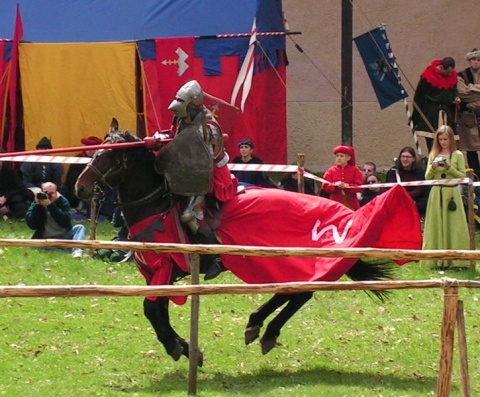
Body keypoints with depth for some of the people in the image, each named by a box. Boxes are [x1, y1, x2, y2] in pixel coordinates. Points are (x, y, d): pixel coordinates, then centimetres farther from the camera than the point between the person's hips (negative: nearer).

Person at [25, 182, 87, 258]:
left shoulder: (62, 201, 1)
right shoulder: (36, 204, 3)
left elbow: (65, 222, -16)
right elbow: (31, 225, -11)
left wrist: (50, 206, -24)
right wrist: (37, 205, -17)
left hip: (64, 236, 1)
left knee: (80, 228, -22)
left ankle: (77, 250, -48)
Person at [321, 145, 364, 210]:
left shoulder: (355, 170, 5)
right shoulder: (330, 171, 7)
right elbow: (325, 186, 0)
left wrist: (347, 186, -19)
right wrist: (335, 185, -20)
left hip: (351, 204, 0)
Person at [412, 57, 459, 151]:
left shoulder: (453, 75, 5)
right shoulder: (427, 76, -10)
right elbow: (418, 98, -5)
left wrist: (455, 98, -1)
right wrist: (415, 120, -4)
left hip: (446, 115, 5)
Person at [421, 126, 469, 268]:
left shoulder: (458, 155, 4)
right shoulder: (433, 156, 12)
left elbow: (462, 176, 0)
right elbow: (427, 177, 11)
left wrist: (450, 168, -13)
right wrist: (433, 168, -8)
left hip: (451, 193, -3)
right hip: (436, 194, 3)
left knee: (453, 226, -5)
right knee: (437, 226, 0)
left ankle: (454, 259, -6)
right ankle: (438, 260, 2)